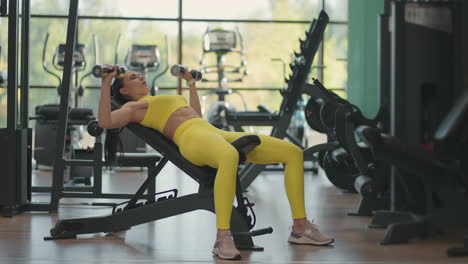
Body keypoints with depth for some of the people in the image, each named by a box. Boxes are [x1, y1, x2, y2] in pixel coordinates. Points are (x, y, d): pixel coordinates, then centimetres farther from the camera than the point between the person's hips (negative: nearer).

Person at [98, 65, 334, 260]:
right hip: (191, 137, -9)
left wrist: (190, 82, 51)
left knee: (294, 152, -1)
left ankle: (300, 228, 3)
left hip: (217, 133, 9)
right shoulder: (133, 107, 13)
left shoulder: (160, 100, 36)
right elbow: (104, 121, -6)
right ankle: (222, 239, -45)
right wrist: (106, 83, -4)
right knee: (229, 157, -48)